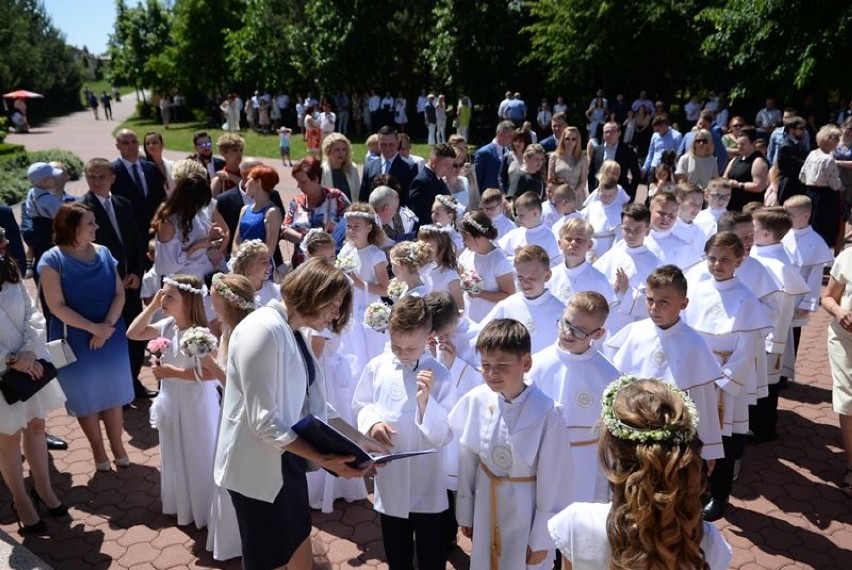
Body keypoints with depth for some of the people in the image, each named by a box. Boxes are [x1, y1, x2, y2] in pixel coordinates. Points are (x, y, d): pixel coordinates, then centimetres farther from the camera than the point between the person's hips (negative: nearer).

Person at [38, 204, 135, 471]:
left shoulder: (103, 253, -1)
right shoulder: (52, 260, -12)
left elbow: (119, 293, -3)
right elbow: (57, 306, -15)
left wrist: (107, 325, -16)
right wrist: (93, 328, -20)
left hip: (111, 335, 3)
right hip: (75, 340, -3)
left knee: (113, 390, 12)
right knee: (86, 393, 11)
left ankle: (117, 445, 28)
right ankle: (98, 449, 28)